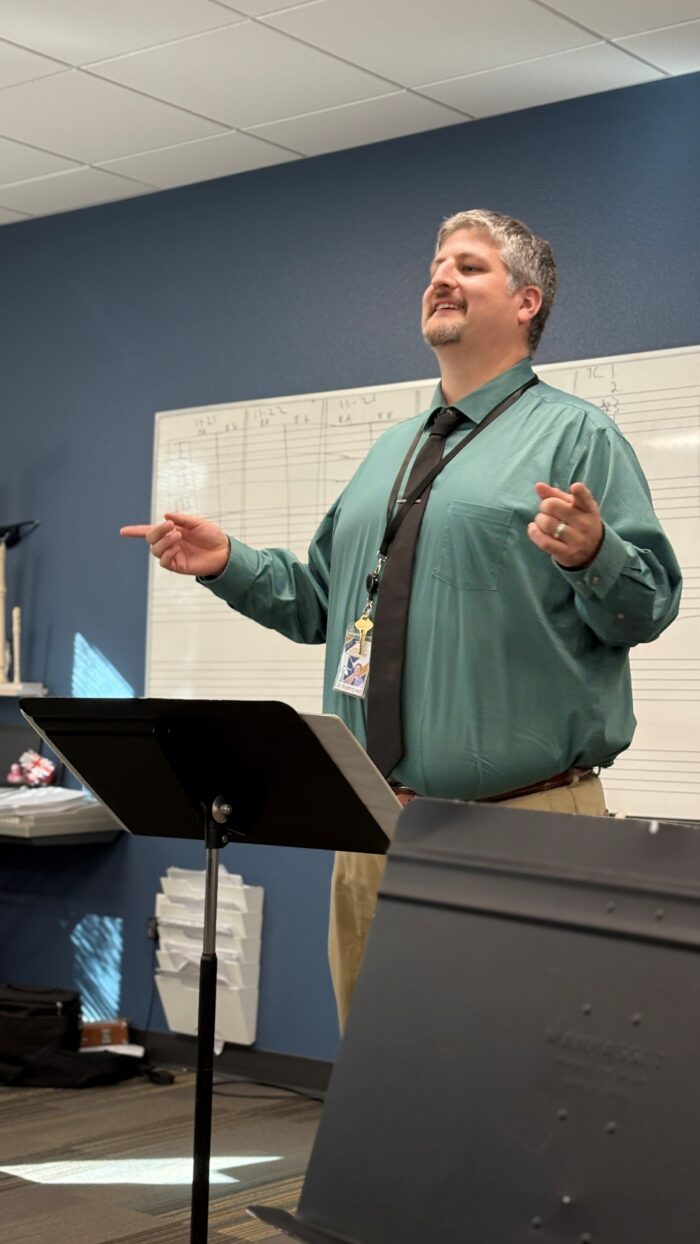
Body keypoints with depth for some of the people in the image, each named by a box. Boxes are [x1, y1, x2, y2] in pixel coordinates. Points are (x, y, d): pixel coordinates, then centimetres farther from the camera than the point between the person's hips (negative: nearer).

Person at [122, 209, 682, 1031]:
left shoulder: (576, 436, 0)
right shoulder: (389, 451, 20)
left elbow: (650, 603, -8)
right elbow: (320, 602, 22)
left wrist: (591, 555, -28)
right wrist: (227, 564, 8)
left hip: (523, 823, -6)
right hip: (375, 818, 7)